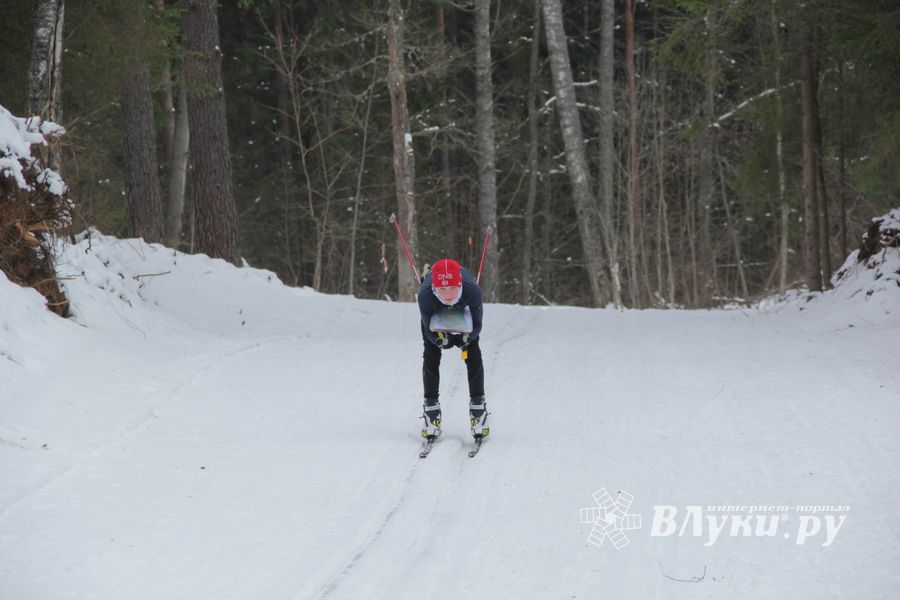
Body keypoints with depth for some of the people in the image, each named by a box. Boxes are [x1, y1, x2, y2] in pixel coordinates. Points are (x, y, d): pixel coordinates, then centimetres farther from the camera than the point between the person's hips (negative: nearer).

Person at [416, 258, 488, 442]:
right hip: (435, 314, 0)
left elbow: (477, 325, -26)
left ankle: (477, 405, 1)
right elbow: (428, 328, -26)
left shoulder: (473, 291, -44)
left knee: (473, 354, -10)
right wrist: (442, 341, -35)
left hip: (464, 310, 0)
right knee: (431, 355, -10)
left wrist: (465, 338, -35)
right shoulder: (425, 295, -44)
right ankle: (431, 407, 1)